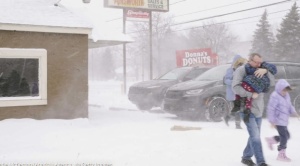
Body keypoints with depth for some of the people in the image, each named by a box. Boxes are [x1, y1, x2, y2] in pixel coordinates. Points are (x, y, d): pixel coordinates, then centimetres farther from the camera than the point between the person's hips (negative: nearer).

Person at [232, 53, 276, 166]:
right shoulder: (241, 70, -8)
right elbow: (235, 87, -19)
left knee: (255, 136, 14)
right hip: (247, 108, -7)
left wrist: (266, 71, -16)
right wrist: (251, 94, -22)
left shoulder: (260, 71, 11)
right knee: (255, 136, -12)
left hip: (259, 110, 7)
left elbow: (272, 82, 0)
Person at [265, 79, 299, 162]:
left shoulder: (286, 95, 10)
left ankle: (271, 140, 33)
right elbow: (270, 109, -19)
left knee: (286, 136, 16)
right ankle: (281, 154, 7)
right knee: (284, 137, -6)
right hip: (278, 120, -9)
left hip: (284, 121, 9)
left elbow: (289, 106, 18)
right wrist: (272, 121, -19)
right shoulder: (275, 96, -18)